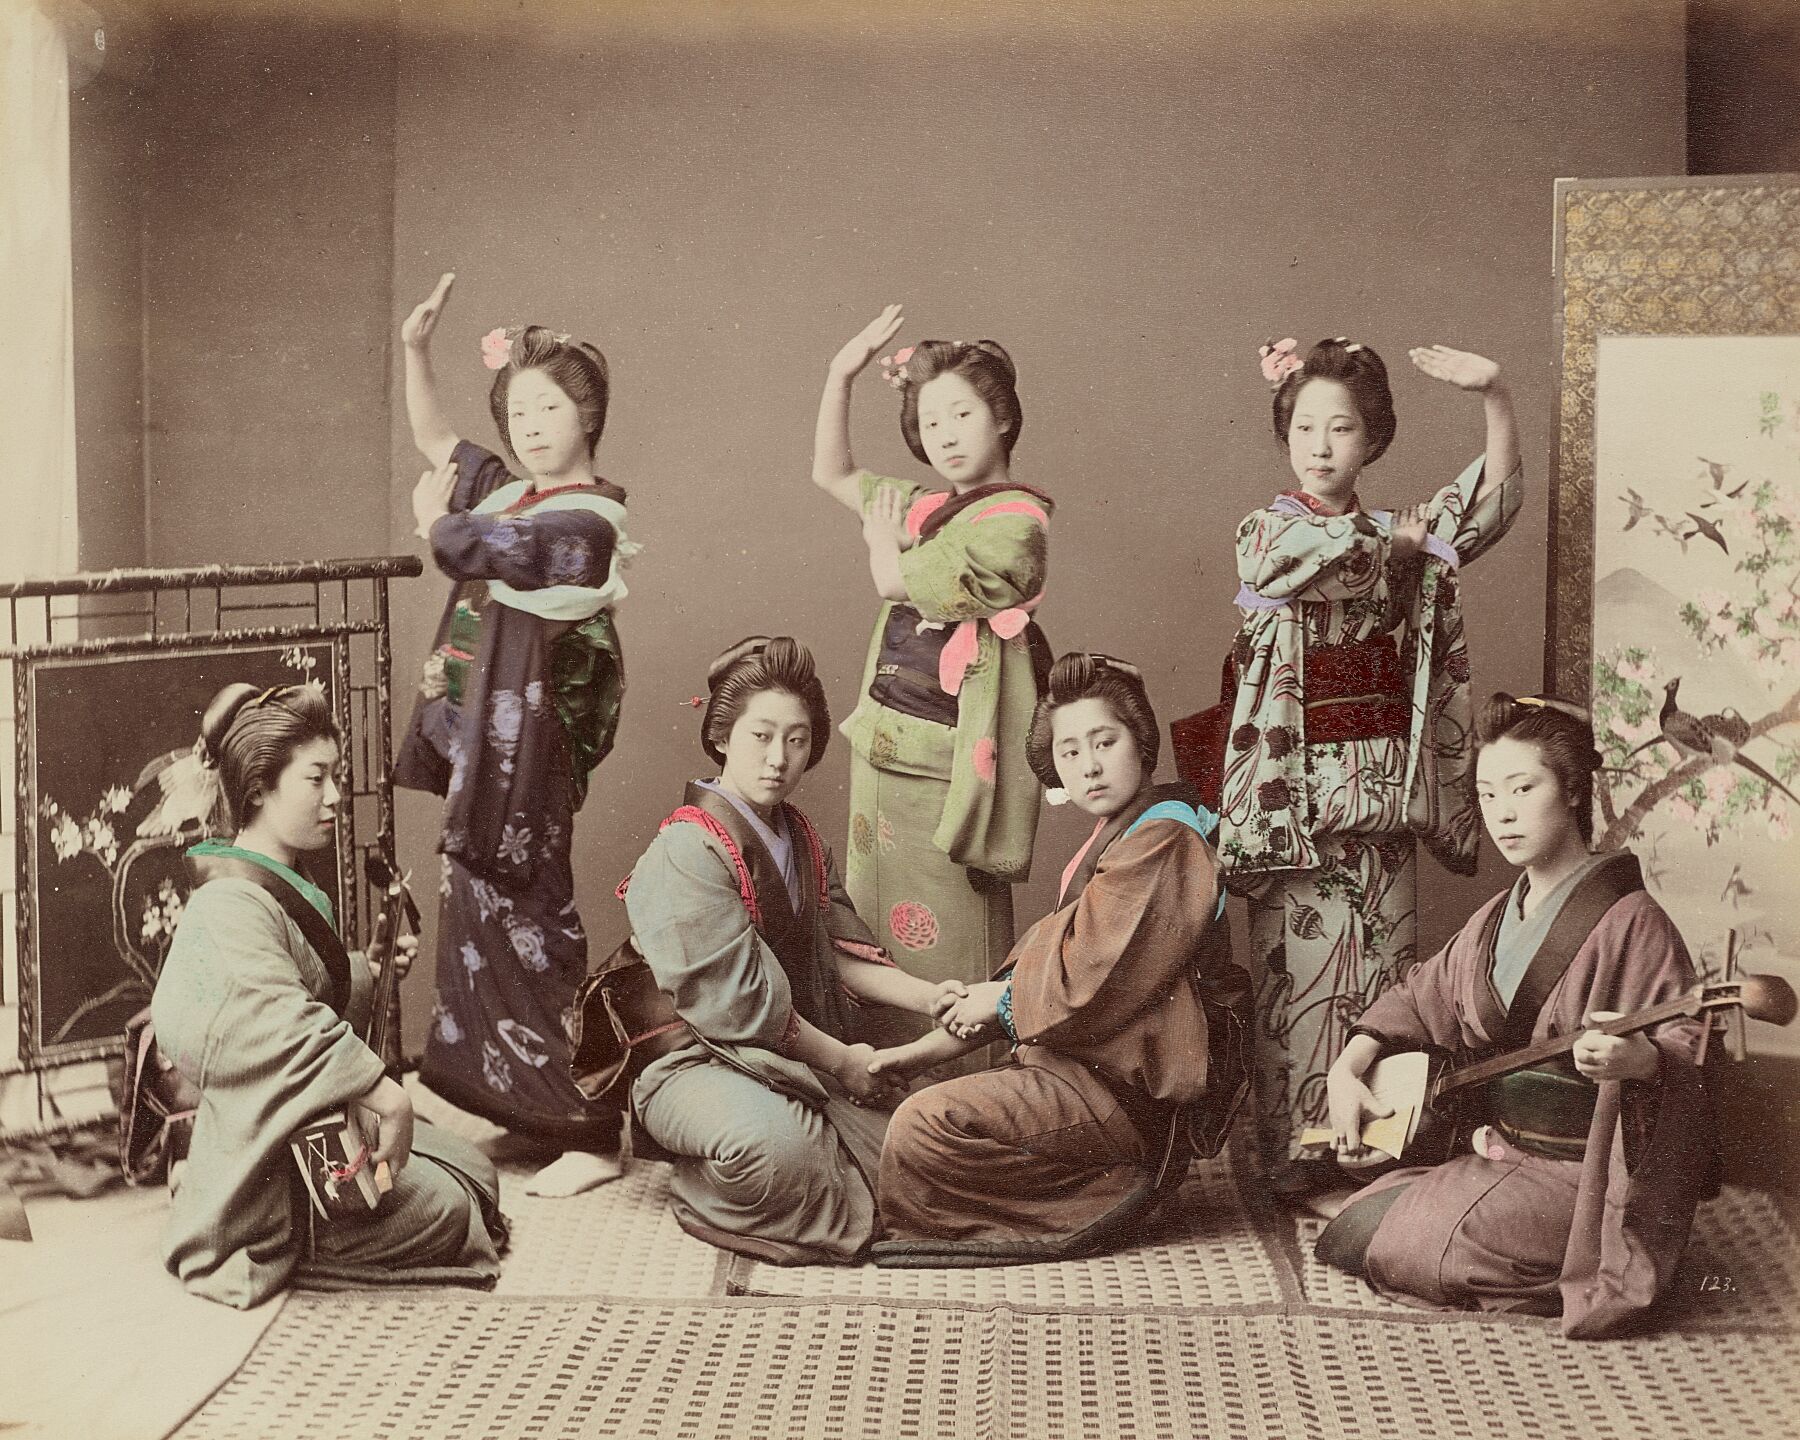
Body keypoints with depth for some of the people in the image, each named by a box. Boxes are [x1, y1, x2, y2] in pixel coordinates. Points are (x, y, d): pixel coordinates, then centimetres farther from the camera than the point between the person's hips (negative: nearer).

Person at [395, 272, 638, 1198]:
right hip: (480, 737, 10)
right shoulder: (506, 490, 12)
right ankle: (515, 1096, 24)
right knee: (481, 910, 14)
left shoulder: (584, 517, -15)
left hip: (526, 738, -10)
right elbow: (431, 438, 26)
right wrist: (415, 350, 14)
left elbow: (462, 546, -21)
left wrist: (434, 512, 1)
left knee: (521, 920, -8)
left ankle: (589, 1136, -3)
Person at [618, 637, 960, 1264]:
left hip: (797, 1056, 8)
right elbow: (736, 999, -16)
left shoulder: (802, 842, 15)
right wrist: (840, 1060, -9)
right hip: (697, 1060, -8)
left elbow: (838, 953, 10)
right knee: (772, 1140, -40)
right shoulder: (686, 852, -13)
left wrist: (931, 998, -6)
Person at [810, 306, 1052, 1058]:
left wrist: (884, 538, 7)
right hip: (884, 741, 9)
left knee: (947, 939, -4)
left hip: (945, 756, -9)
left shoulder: (1014, 521, -13)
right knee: (877, 929, 13)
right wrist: (841, 375, 16)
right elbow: (831, 473, 25)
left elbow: (899, 582, -15)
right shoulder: (926, 506, 13)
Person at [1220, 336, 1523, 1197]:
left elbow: (1495, 498, 1)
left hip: (1385, 781, 4)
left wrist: (1495, 396, -13)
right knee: (1301, 962, -4)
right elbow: (1329, 557, -21)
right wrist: (1403, 537, -4)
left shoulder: (1398, 533, 13)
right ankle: (1292, 1147, 3)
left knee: (1383, 964, 6)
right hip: (1301, 787, -4)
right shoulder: (1267, 531, 1)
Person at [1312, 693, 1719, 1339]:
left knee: (1372, 1240, -17)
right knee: (1348, 1230, 2)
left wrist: (1637, 1058, -43)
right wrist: (1347, 1069, 5)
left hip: (1576, 1171, -8)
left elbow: (1687, 1046, -20)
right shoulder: (1495, 920, 10)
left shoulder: (1628, 921, -15)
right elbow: (1418, 998, 20)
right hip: (1496, 1152, 8)